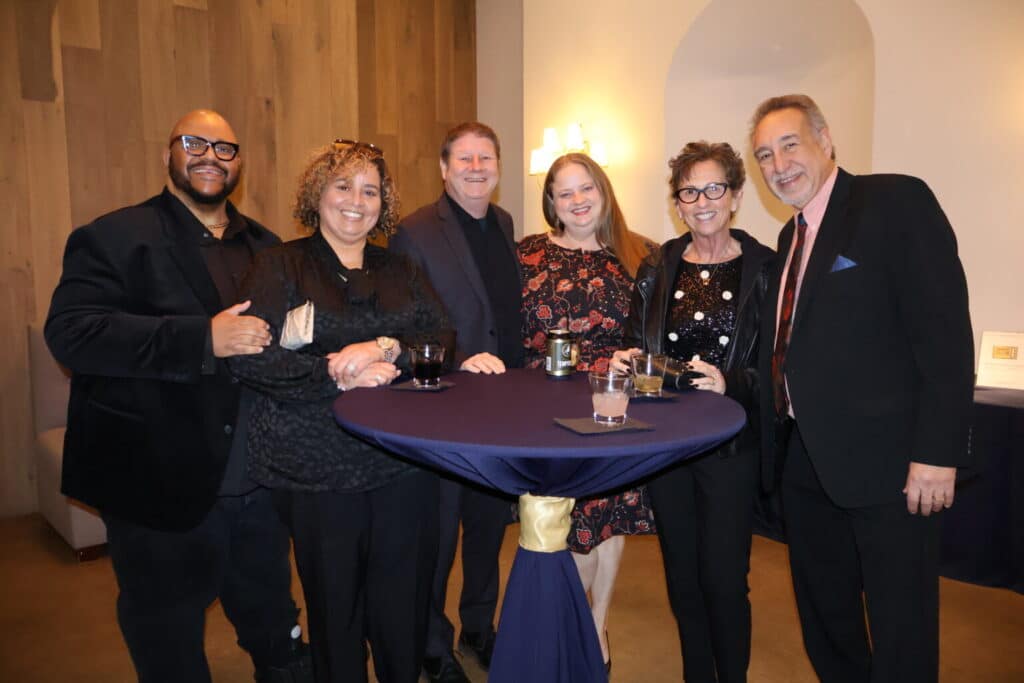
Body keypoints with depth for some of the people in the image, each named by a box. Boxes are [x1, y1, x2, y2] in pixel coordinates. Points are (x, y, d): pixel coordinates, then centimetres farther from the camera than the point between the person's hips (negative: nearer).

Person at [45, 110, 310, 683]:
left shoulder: (265, 245, 12)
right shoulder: (115, 238, -6)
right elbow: (71, 331, -20)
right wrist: (203, 338, -27)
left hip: (260, 485, 5)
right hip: (163, 488, -4)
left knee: (274, 632, 21)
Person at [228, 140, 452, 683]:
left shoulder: (400, 272, 12)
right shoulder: (281, 266, 1)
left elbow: (444, 342, 1)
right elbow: (250, 358, -11)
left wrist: (388, 349, -17)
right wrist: (340, 376, -18)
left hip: (404, 467, 3)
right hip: (318, 470, -3)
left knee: (404, 607, 12)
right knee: (334, 606, 11)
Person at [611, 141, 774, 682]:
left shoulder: (765, 269, -4)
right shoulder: (658, 268, 5)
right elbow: (635, 347, 10)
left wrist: (732, 384, -23)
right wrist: (625, 361, -12)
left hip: (730, 443, -3)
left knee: (724, 580, 2)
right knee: (681, 575, 15)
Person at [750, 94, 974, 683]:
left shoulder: (897, 202, -8)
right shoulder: (793, 236, 14)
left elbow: (945, 333, -16)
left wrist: (937, 453, -20)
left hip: (885, 460, -7)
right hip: (805, 459, 7)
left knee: (902, 634, 8)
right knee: (825, 620, 20)